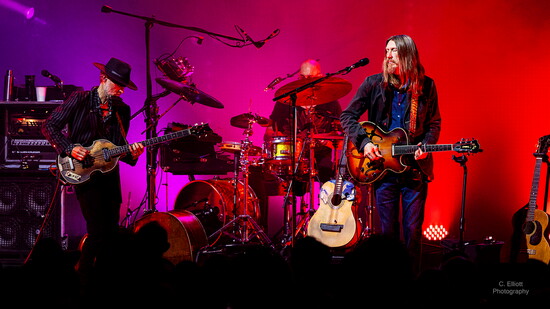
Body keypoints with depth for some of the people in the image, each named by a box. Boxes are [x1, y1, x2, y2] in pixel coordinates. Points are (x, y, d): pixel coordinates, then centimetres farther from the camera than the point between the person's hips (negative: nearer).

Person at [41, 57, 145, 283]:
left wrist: (131, 154, -9)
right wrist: (69, 149, -15)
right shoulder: (80, 100, -4)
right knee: (98, 230, -13)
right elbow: (49, 126, -3)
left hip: (109, 172, 6)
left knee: (112, 230, 5)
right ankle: (82, 276, 3)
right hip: (84, 172, -5)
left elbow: (119, 147, 12)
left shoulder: (122, 110, 10)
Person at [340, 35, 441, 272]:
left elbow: (434, 123, 10)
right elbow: (348, 116, 4)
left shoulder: (426, 86, 3)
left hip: (415, 168, 0)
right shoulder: (373, 84, 1)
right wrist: (363, 142, -10)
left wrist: (426, 145, -9)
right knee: (388, 231, 5)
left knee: (413, 231, 1)